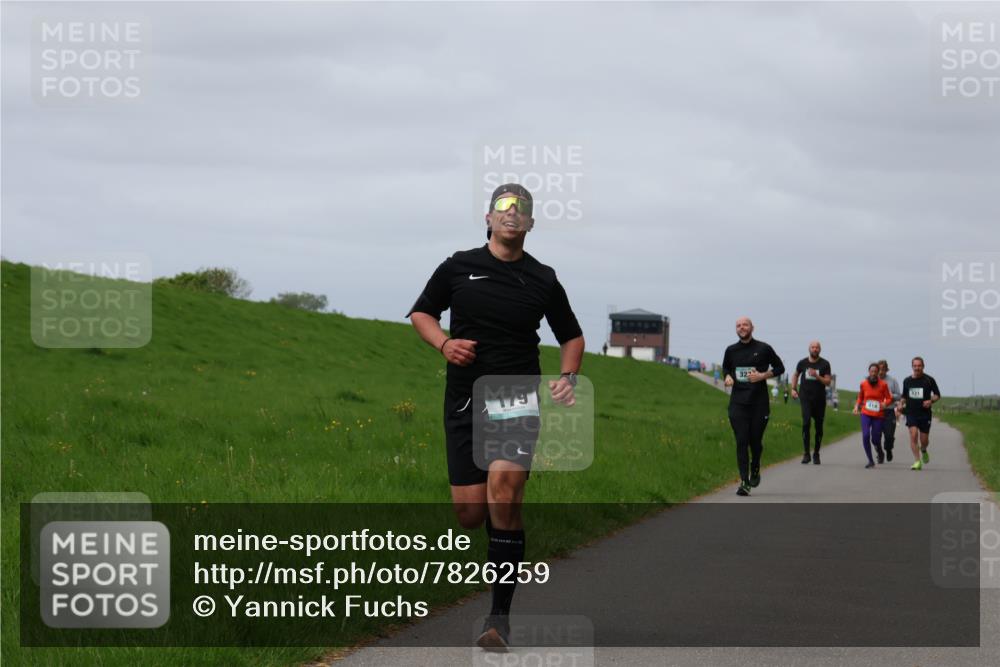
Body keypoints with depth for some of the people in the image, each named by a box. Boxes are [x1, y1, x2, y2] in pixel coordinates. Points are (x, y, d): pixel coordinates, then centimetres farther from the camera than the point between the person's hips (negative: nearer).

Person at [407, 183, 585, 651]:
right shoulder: (458, 267, 7)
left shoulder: (542, 280, 8)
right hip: (464, 399, 1)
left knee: (503, 481, -25)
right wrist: (444, 344, -4)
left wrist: (568, 377, 1)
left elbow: (572, 336, 20)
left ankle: (500, 616, -20)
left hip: (517, 400, -1)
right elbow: (421, 313, 17)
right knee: (469, 513, -5)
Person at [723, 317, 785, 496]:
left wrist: (763, 376, -9)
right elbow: (726, 368, 25)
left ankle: (755, 470, 35)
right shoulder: (731, 350, 7)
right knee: (741, 441, -7)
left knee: (755, 441, 5)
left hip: (759, 402, -1)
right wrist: (727, 377, 1)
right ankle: (744, 482, -9)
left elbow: (779, 368, 7)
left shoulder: (764, 349, -1)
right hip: (738, 402, 1)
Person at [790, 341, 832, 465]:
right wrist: (793, 389, 15)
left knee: (819, 427, 5)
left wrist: (817, 376, -20)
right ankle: (806, 453, -15)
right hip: (805, 397, 0)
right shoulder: (802, 363, 5)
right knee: (806, 422, -18)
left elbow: (827, 382, -5)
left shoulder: (825, 364, 0)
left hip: (819, 399, 0)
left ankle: (816, 454, 20)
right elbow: (795, 375, 25)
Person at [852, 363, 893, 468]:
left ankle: (880, 453, 37)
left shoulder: (883, 384, -4)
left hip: (878, 415, -1)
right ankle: (870, 461, -4)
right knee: (865, 436, -16)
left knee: (875, 439, 1)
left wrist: (885, 404, -19)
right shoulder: (863, 383, 2)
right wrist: (857, 406, 0)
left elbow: (889, 398, 2)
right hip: (866, 414, 1)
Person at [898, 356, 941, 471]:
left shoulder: (929, 380, -1)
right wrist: (901, 406, 2)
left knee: (924, 440, 3)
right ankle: (917, 461, -15)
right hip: (911, 413, 1)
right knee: (913, 435, -18)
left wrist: (931, 401, -15)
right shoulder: (907, 381, 8)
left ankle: (923, 451, 40)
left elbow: (937, 395, 5)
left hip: (925, 413, -1)